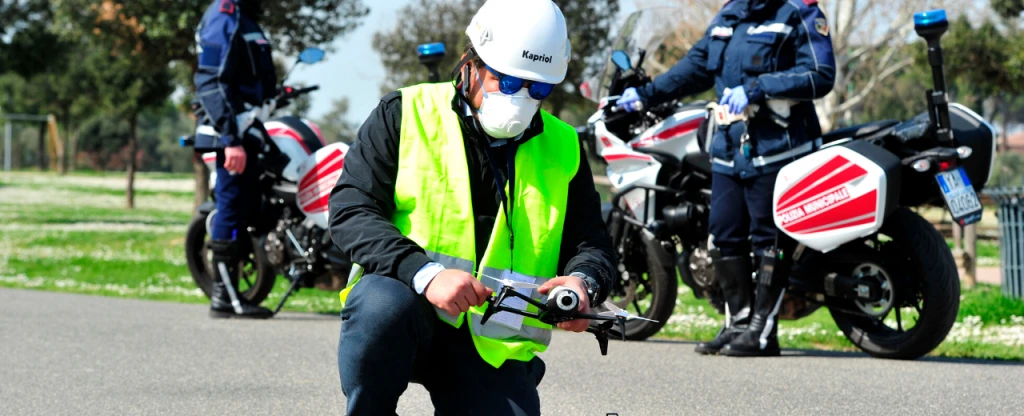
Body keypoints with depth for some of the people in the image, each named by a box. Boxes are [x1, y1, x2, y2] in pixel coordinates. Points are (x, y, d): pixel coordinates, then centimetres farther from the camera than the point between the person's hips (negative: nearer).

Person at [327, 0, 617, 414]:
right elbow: (350, 210, -10)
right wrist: (425, 273, -26)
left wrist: (583, 282, -13)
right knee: (383, 303, -38)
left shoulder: (562, 149, 11)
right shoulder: (405, 114, 0)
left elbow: (592, 242, 14)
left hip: (493, 344, 3)